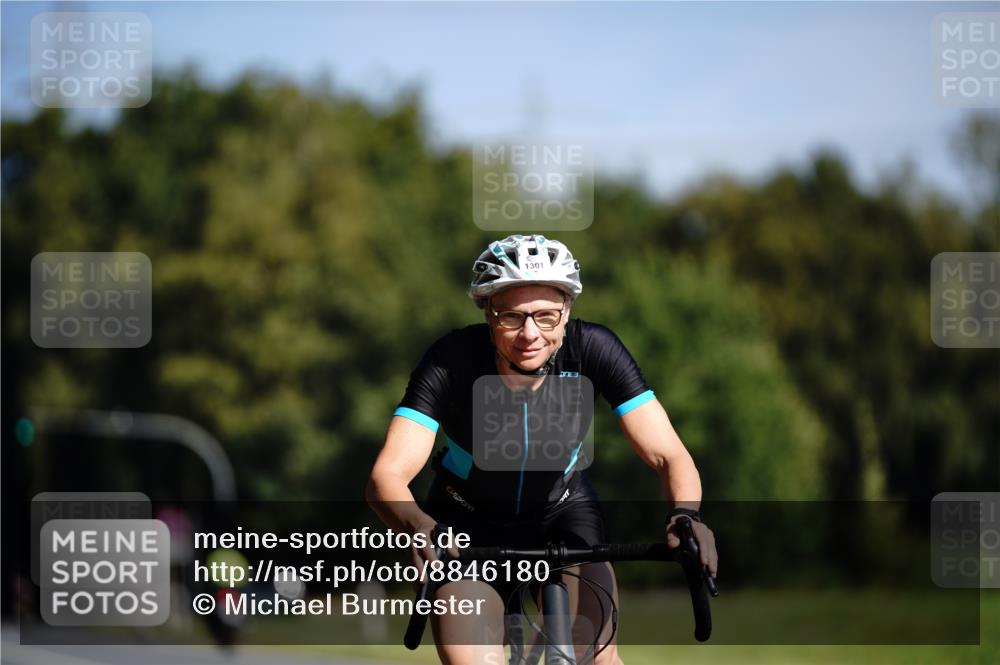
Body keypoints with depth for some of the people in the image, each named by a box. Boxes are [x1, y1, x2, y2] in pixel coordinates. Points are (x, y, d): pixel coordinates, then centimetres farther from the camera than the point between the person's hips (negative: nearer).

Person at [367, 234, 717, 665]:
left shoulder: (593, 349, -25)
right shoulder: (452, 360, -28)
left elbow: (668, 455, -26)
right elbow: (387, 476, -35)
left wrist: (685, 513, -48)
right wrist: (419, 528, -58)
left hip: (563, 515, 1)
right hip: (469, 524, -1)